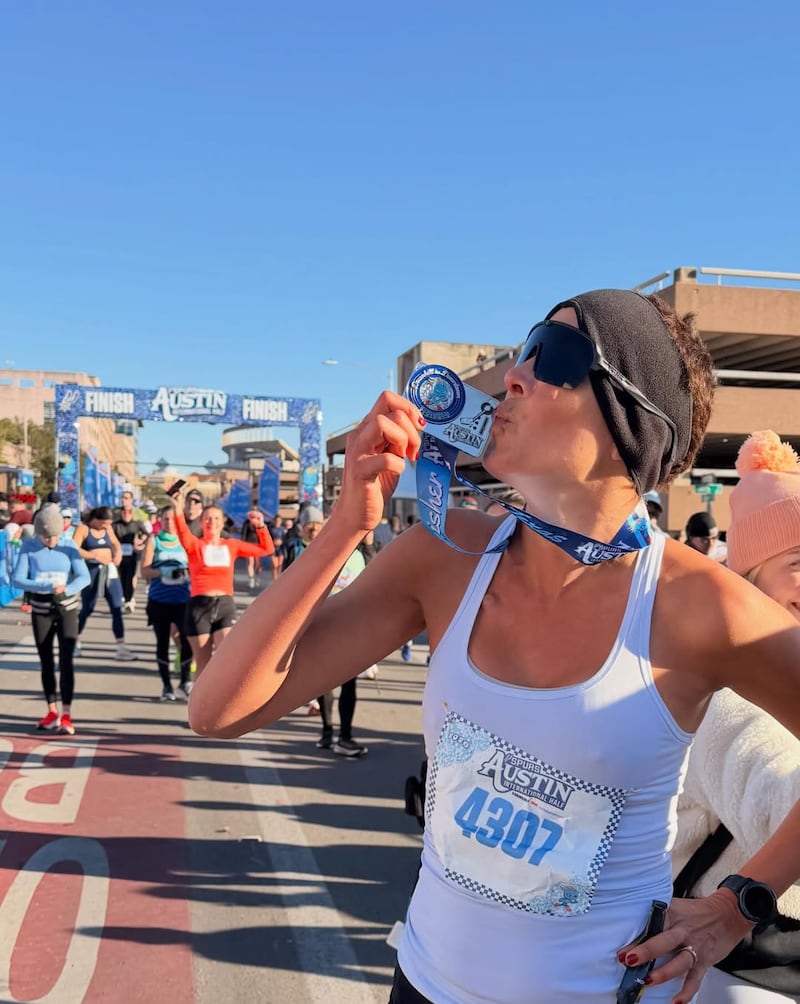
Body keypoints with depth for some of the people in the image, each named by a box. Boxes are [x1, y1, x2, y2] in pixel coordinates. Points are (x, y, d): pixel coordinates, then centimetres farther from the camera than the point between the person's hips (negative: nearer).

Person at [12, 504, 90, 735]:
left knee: (66, 661, -9)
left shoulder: (68, 546, -7)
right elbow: (18, 580, -13)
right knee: (46, 662, 9)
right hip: (41, 610, 1)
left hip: (67, 608, -1)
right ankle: (52, 712, 22)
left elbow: (84, 577, -10)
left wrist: (66, 589, -29)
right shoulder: (28, 547, -7)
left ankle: (66, 715, -10)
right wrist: (45, 587, -28)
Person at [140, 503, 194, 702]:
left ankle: (185, 683, -1)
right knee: (163, 642, 6)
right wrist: (164, 571, -19)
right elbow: (145, 571, -4)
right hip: (159, 600, 0)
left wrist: (187, 570, -10)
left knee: (187, 640, -12)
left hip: (183, 599, 0)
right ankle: (166, 686, 16)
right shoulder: (154, 540, 5)